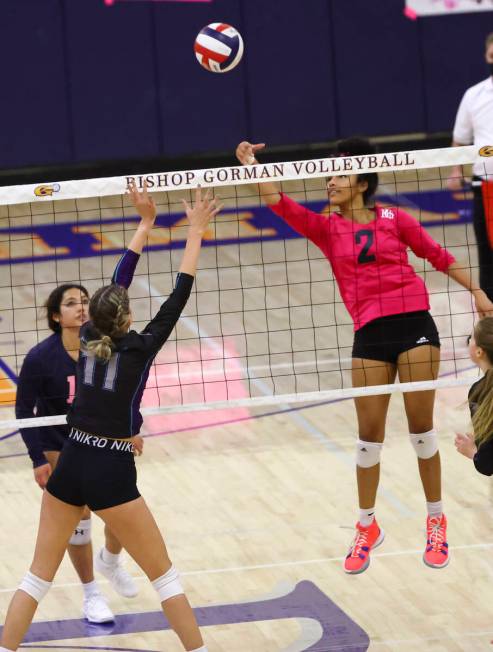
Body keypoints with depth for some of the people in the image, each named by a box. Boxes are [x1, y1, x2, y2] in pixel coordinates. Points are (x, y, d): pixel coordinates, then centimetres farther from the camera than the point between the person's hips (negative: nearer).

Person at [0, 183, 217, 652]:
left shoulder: (88, 338, 4)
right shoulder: (140, 347, -8)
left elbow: (117, 284, 15)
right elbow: (179, 296, -3)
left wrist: (146, 221, 21)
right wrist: (195, 231, 5)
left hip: (69, 467, 5)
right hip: (112, 473, -5)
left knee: (38, 577, 11)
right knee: (163, 574, 7)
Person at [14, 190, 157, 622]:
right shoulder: (40, 358, -22)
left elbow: (120, 284, -22)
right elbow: (24, 411, -13)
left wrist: (145, 225, -29)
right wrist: (38, 460, -18)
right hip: (58, 444, -4)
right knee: (76, 517, 0)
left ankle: (111, 561, 38)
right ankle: (92, 595, 17)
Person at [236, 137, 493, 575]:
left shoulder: (394, 219, 6)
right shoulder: (326, 228, 8)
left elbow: (438, 255, 15)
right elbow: (280, 204, -4)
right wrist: (252, 167, -17)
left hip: (413, 323, -2)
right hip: (370, 334, 2)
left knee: (421, 427, 3)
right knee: (369, 435, 4)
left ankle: (436, 521, 18)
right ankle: (367, 528, 20)